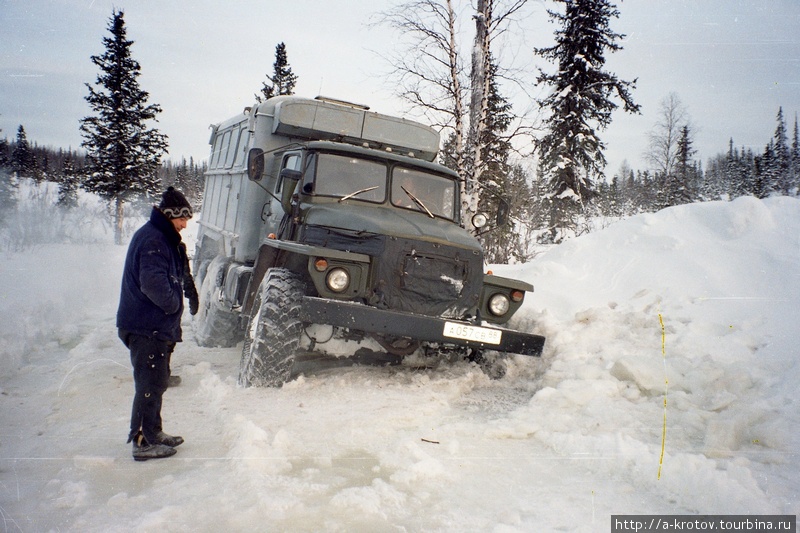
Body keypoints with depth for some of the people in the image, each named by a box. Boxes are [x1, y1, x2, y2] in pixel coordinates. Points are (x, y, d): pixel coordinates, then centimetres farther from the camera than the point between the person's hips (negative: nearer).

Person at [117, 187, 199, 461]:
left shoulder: (165, 238, 15)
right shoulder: (151, 240, -18)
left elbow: (179, 274, 23)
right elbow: (152, 282, -30)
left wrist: (189, 293, 8)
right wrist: (173, 304, -17)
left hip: (158, 327, 11)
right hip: (146, 328, -11)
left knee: (158, 381, 19)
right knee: (150, 383, -2)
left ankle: (153, 433, 32)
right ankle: (143, 442, 8)